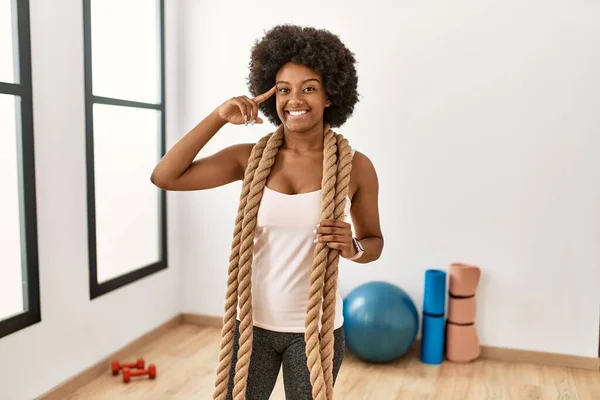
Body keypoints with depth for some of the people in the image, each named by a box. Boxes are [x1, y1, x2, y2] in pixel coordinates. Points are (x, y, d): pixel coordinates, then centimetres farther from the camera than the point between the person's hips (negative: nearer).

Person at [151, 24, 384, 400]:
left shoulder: (355, 166, -8)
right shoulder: (251, 158, -5)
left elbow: (374, 242, 4)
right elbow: (165, 176, -10)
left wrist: (352, 247, -19)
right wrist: (219, 117, -15)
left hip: (316, 327, -1)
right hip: (252, 321, 1)